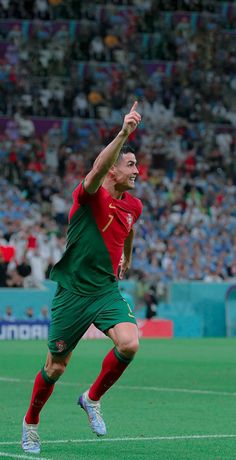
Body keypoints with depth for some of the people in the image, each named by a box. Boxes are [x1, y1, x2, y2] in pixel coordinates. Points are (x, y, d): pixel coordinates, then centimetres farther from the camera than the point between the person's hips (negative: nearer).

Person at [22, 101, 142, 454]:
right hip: (73, 291, -4)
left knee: (129, 344, -22)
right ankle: (31, 422, 32)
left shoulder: (133, 205, 6)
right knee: (56, 366, 6)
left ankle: (92, 398, 4)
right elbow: (98, 168, -37)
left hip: (107, 290, 4)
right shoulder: (90, 194, -14)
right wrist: (124, 133, -49)